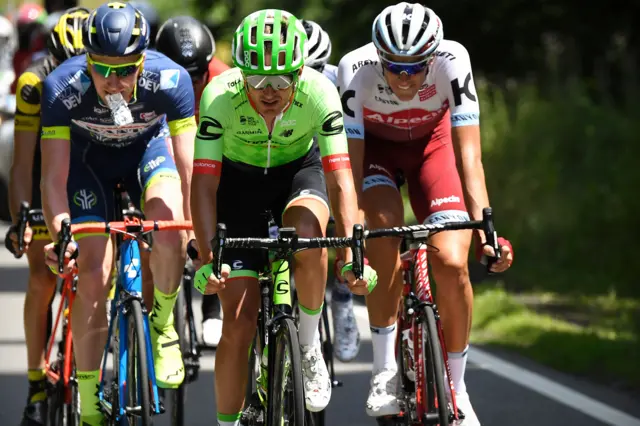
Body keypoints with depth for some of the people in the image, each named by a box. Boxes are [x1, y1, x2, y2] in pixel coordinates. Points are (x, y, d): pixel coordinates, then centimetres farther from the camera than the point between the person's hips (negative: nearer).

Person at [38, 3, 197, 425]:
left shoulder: (171, 80, -34)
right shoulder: (62, 87, -34)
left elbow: (187, 168, -30)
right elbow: (54, 176, -31)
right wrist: (60, 232, -47)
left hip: (148, 148, 0)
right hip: (88, 157, 0)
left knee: (169, 223, -33)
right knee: (93, 277, -12)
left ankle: (163, 323, -5)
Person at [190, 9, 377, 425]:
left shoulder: (320, 93, -30)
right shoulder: (220, 97, -31)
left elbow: (340, 178, -30)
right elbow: (204, 183, -30)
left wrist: (351, 254, -41)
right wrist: (208, 258, -41)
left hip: (300, 171, 0)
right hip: (240, 178, 0)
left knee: (306, 233, -36)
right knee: (239, 319, -8)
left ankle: (309, 344, -12)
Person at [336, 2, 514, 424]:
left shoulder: (452, 61, -34)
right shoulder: (356, 69, -34)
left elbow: (469, 155, -35)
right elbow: (349, 161, -32)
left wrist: (484, 227, -45)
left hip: (431, 143, 1)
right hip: (374, 145, 0)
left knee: (452, 263, -17)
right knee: (386, 232, -31)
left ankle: (455, 390, 3)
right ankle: (385, 370, -19)